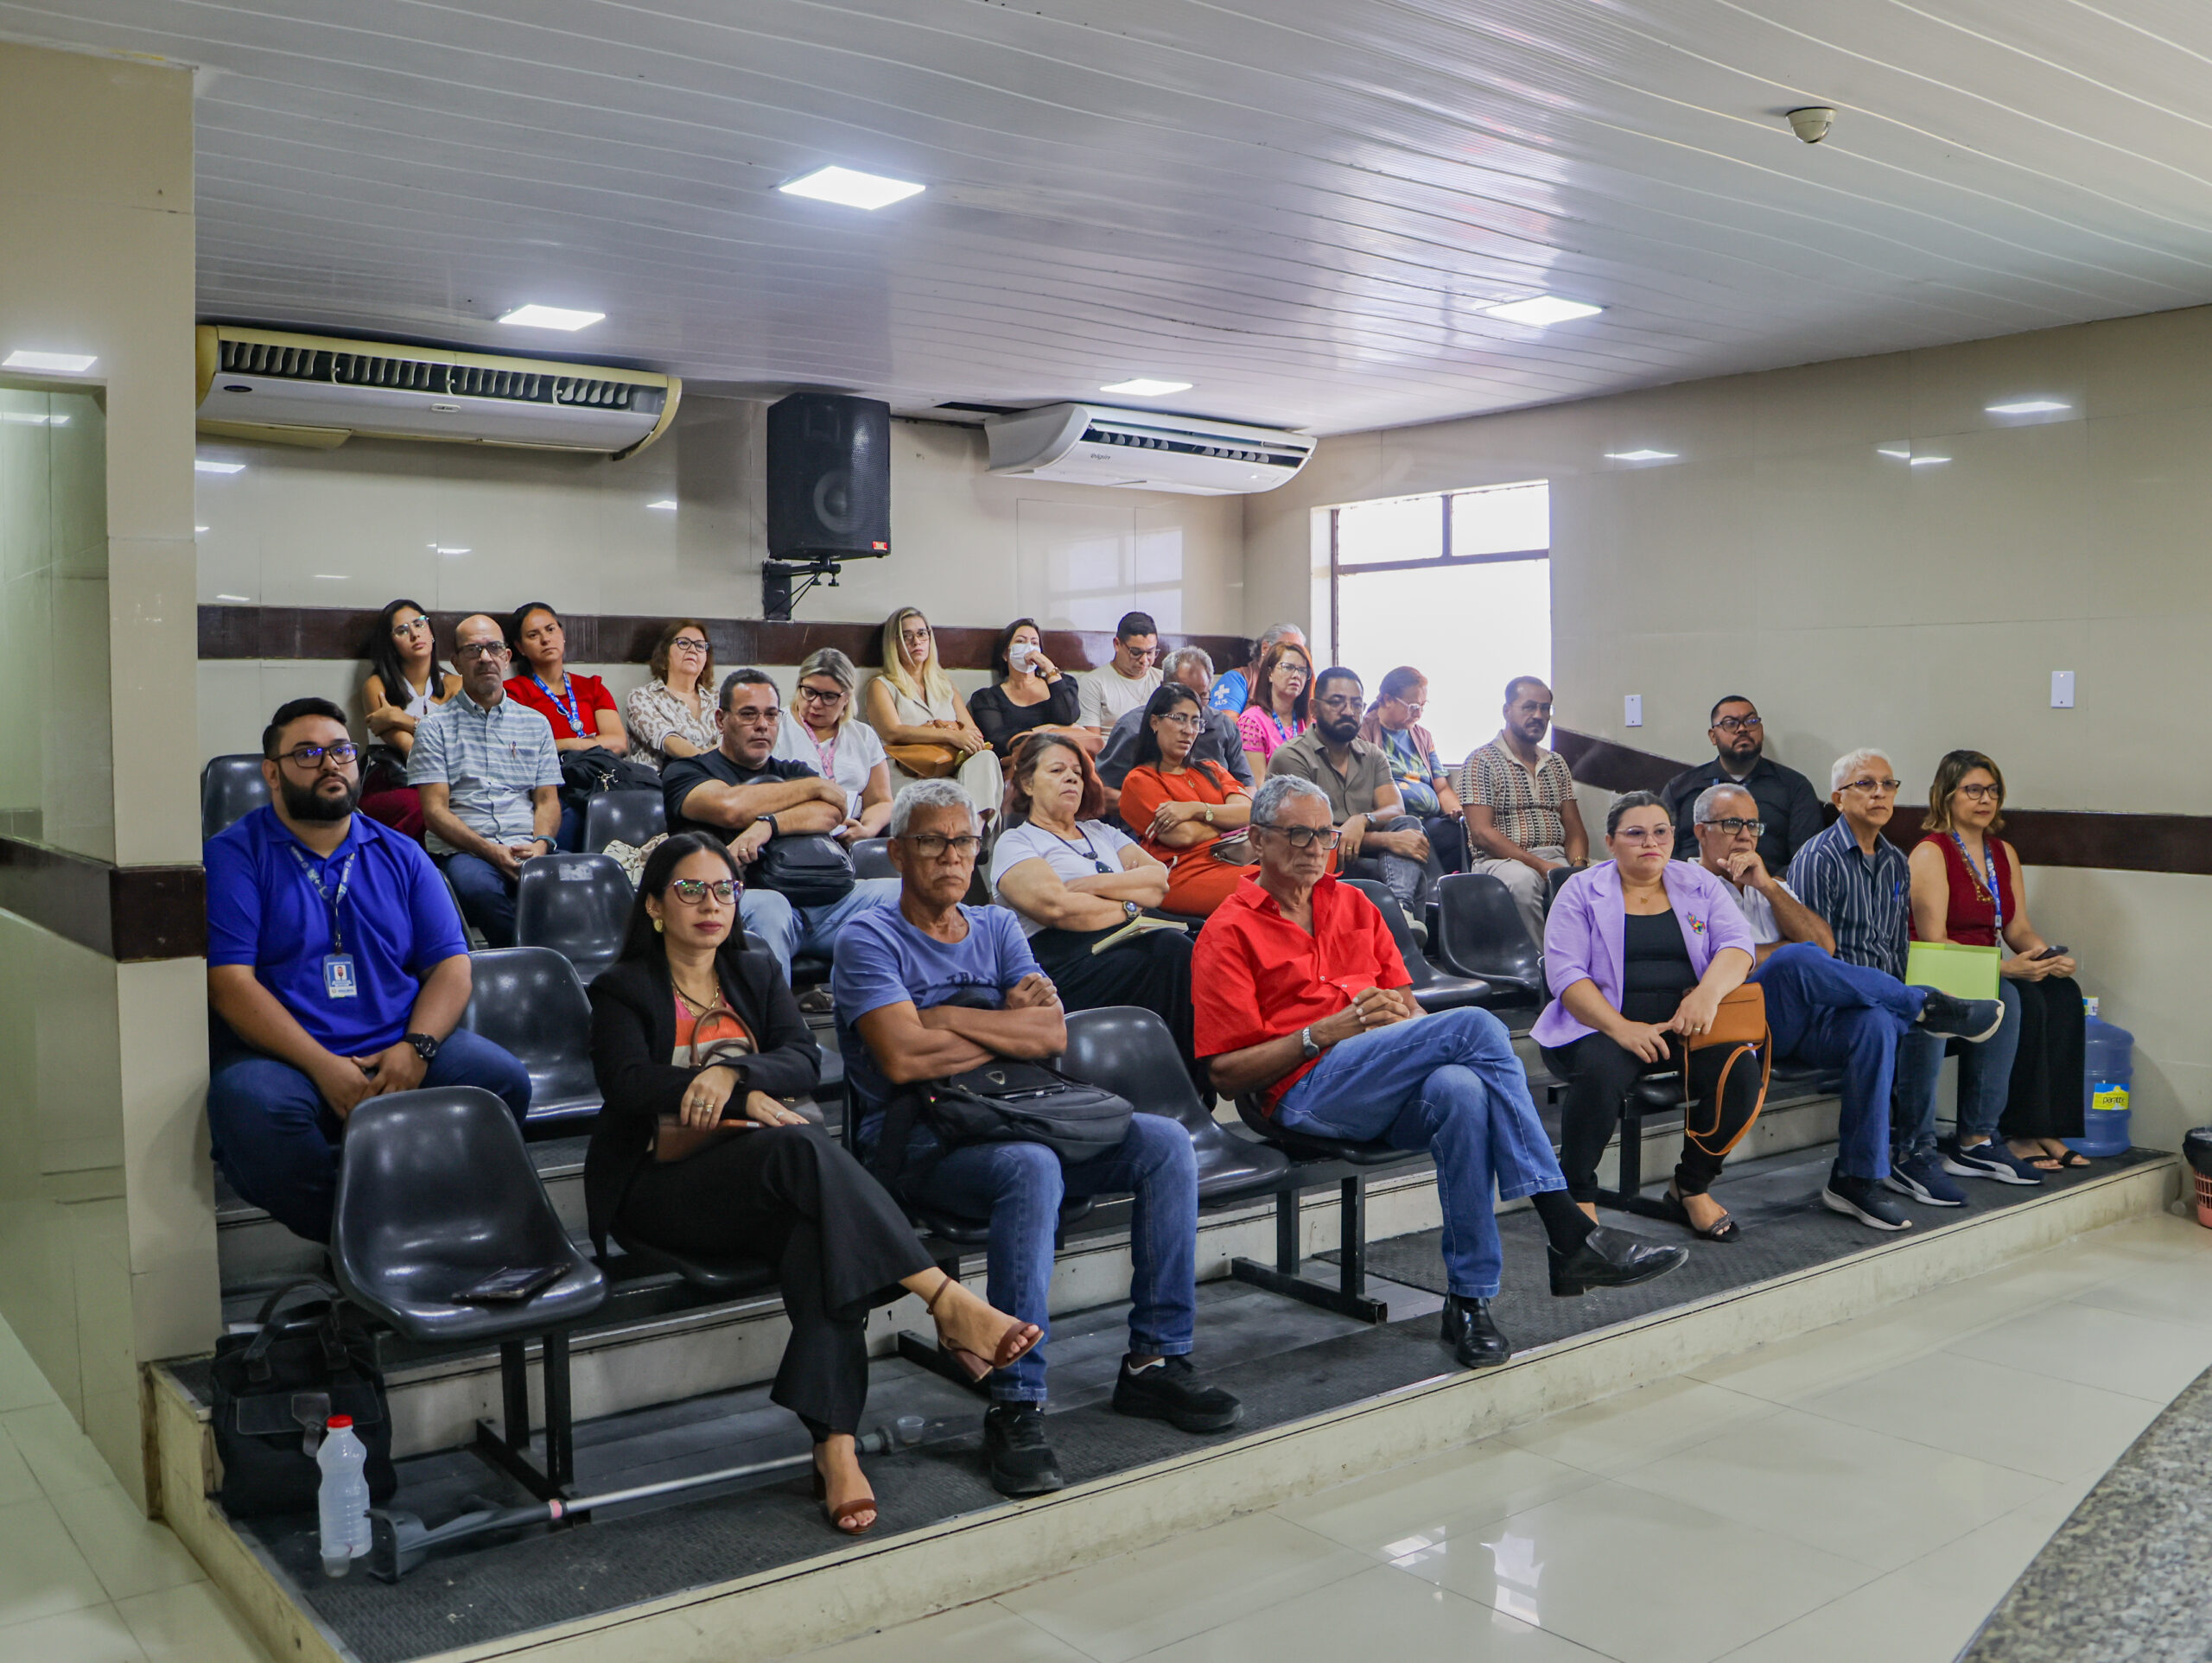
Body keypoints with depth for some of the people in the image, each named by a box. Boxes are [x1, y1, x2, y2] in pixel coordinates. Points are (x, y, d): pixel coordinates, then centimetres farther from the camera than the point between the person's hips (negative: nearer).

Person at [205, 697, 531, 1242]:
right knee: (252, 1106, -37)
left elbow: (451, 964, 10)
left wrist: (415, 1047, -11)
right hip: (285, 1056, -3)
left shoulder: (400, 855, 17)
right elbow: (230, 983, -8)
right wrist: (324, 1066, -19)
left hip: (400, 1051, 3)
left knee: (504, 1080, -23)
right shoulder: (233, 857, 4)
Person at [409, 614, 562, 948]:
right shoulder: (435, 726, 10)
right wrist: (488, 850, -14)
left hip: (528, 848, 2)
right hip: (462, 849, -2)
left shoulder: (536, 723, 21)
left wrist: (540, 843, -8)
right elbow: (434, 808, 1)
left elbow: (548, 801, 15)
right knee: (478, 886, -38)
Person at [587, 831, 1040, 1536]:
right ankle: (950, 1303, -38)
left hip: (763, 1181, 4)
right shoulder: (624, 989, 9)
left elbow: (804, 1059, 5)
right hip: (663, 1188, -4)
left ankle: (834, 1442, -40)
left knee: (824, 1229, -33)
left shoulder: (756, 973, 22)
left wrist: (734, 1069, -17)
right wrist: (748, 1099, -21)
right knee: (800, 1150, -34)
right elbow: (628, 1083, -10)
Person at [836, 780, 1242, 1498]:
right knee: (1031, 1169, -37)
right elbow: (904, 1058, -16)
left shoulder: (997, 927, 18)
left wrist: (949, 1017, -8)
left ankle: (1155, 1359, -6)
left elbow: (1053, 1030, 2)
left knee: (1166, 1143, -12)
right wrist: (1012, 1032, -4)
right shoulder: (869, 939, -1)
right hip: (918, 1139, -6)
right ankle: (1015, 1407, -31)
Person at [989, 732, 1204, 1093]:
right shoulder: (1014, 843, 12)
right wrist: (1131, 903, 3)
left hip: (1127, 941, 6)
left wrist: (1091, 884, 0)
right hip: (1064, 960, -5)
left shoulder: (1100, 832, 32)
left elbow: (1160, 879, 14)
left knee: (1174, 946, -31)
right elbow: (1056, 907, -9)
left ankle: (1197, 1088, -34)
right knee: (1168, 958, -33)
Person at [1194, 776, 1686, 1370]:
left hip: (1392, 1096, 5)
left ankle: (1470, 1298, -29)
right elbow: (1227, 1075, 0)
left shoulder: (1353, 905, 25)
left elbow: (1410, 1006, 24)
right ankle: (1571, 1235, -29)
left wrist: (1403, 1014, -2)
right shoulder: (1228, 933, 7)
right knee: (1477, 1026, -28)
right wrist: (1321, 1034, -12)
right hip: (1309, 1093, -5)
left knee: (1460, 1089, -35)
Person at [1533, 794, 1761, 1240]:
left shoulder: (1700, 885, 14)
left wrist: (1709, 992, -23)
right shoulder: (1582, 892, 4)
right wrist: (1621, 1028, -21)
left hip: (1685, 1026, 3)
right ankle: (1578, 1196, -17)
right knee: (1601, 1072, -35)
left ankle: (1691, 1189, -3)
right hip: (1602, 1026, -3)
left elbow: (1737, 943, 0)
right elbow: (1565, 973, -7)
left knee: (1740, 1071, -25)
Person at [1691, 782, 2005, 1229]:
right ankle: (1926, 1006, -13)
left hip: (1799, 1022, 6)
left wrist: (1768, 887, -2)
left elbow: (1825, 943, 10)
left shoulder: (1767, 884, 27)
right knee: (1795, 961, -35)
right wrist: (1790, 953, 0)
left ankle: (1857, 1179, -22)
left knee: (1875, 1022, -25)